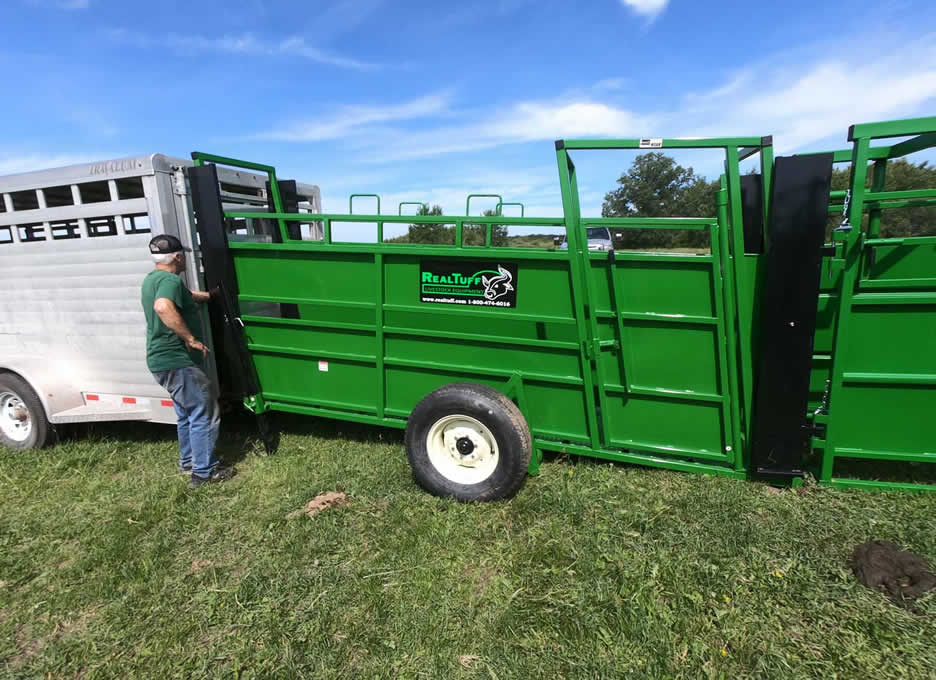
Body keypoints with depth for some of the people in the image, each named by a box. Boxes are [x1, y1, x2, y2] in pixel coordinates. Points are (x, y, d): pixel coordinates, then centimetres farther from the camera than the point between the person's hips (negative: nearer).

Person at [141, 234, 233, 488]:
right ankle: (204, 472, 5)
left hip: (163, 361, 11)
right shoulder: (170, 280, -18)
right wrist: (191, 338, -33)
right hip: (177, 362, -11)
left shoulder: (152, 279, 15)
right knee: (205, 414, -2)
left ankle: (188, 462, 35)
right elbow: (163, 307, -39)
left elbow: (187, 295, 31)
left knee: (187, 413, 23)